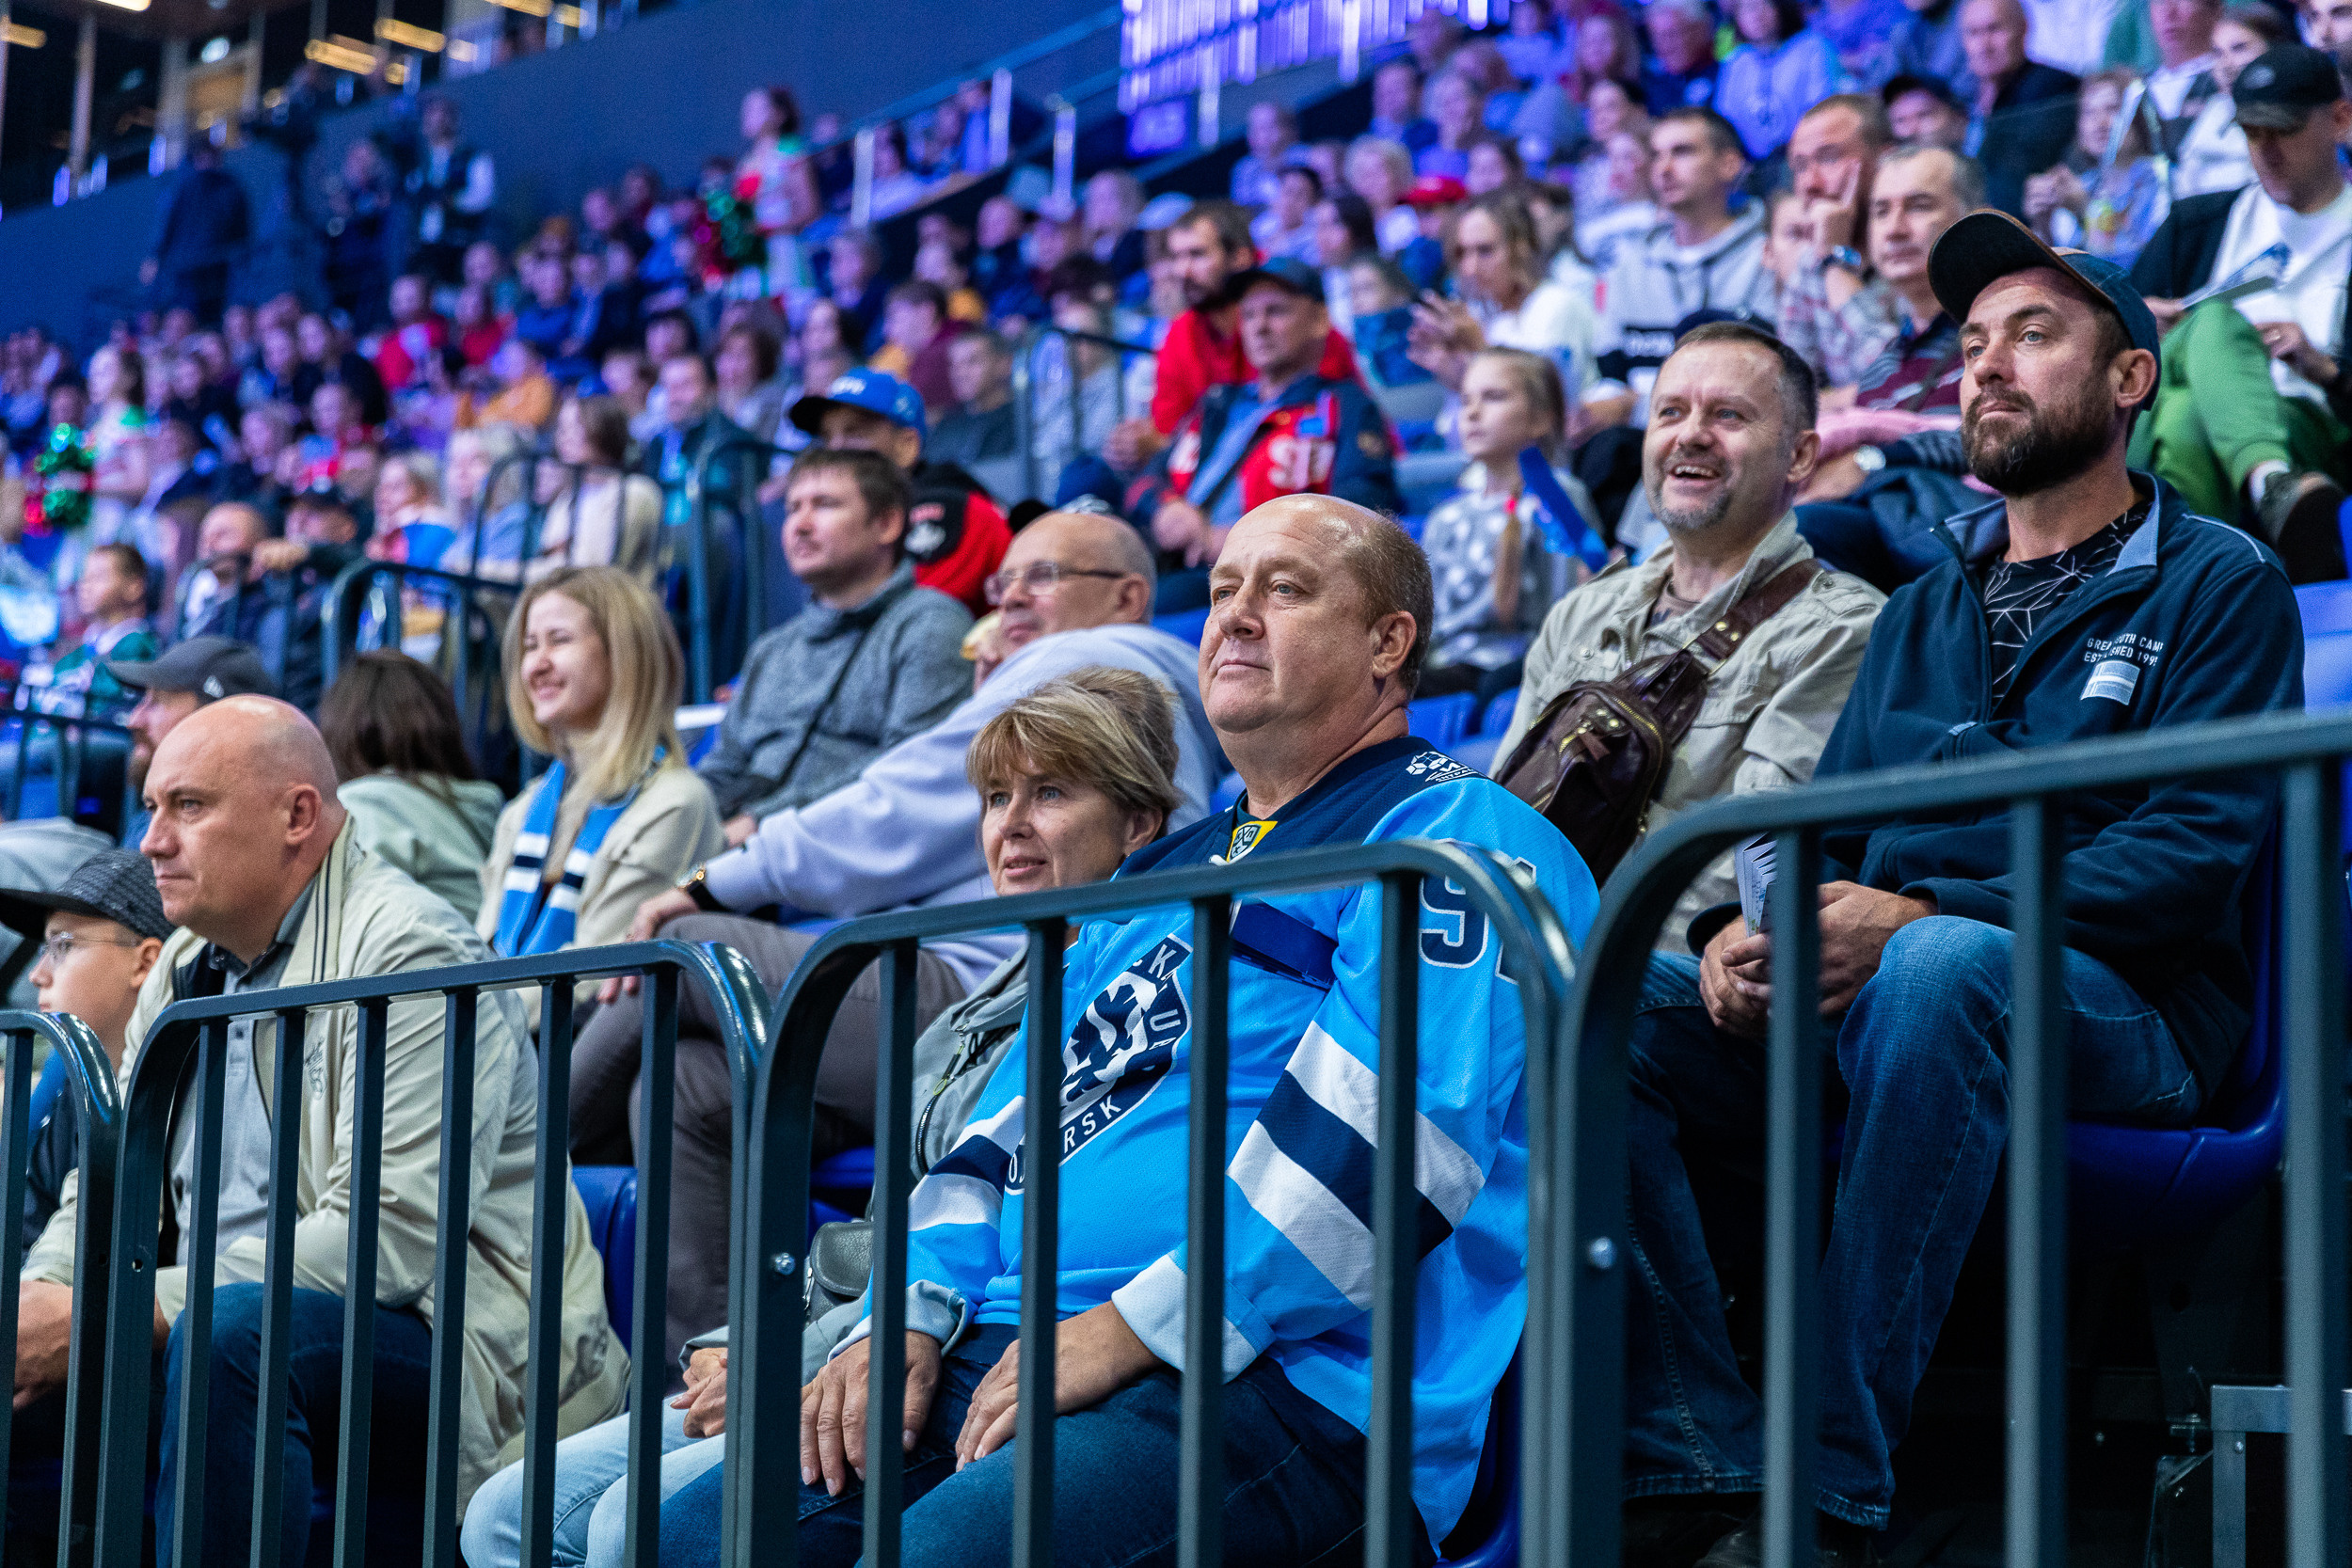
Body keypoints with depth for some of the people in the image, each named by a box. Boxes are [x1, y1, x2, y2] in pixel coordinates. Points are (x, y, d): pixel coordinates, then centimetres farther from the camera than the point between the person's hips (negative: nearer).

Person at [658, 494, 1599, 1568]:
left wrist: (1129, 1329, -19)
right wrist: (913, 1318, 6)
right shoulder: (1160, 874, 30)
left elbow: (1385, 1124, -15)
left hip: (1279, 1378, -8)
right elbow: (1017, 1108, 25)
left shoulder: (1450, 829, 1)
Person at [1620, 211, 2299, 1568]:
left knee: (1941, 969, -40)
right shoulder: (1925, 609, 26)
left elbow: (2193, 854, -7)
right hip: (1864, 1006, 6)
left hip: (2121, 1017, -5)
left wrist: (1924, 915, -20)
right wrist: (1751, 927, -6)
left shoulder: (2218, 584, 7)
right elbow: (1827, 824, 20)